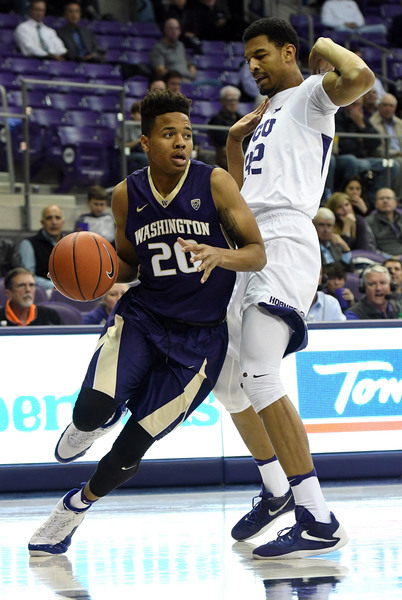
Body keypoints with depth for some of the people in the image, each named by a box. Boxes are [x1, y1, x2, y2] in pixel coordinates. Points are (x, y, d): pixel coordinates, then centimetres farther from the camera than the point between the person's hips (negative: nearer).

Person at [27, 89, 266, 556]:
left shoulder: (214, 183, -9)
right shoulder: (127, 195, 0)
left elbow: (258, 253, -9)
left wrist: (220, 256, -30)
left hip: (200, 336, -2)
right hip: (141, 315, 2)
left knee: (132, 447, -3)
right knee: (94, 409, -25)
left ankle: (79, 505, 26)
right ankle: (92, 422, 14)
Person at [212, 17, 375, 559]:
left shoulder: (310, 95, 2)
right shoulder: (268, 113, 28)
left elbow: (360, 78, -22)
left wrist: (327, 48, -5)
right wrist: (234, 141, 28)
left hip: (285, 242, -10)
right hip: (250, 251, 10)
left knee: (259, 378, -23)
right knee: (227, 383, 18)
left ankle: (319, 521, -26)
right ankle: (276, 490, 35)